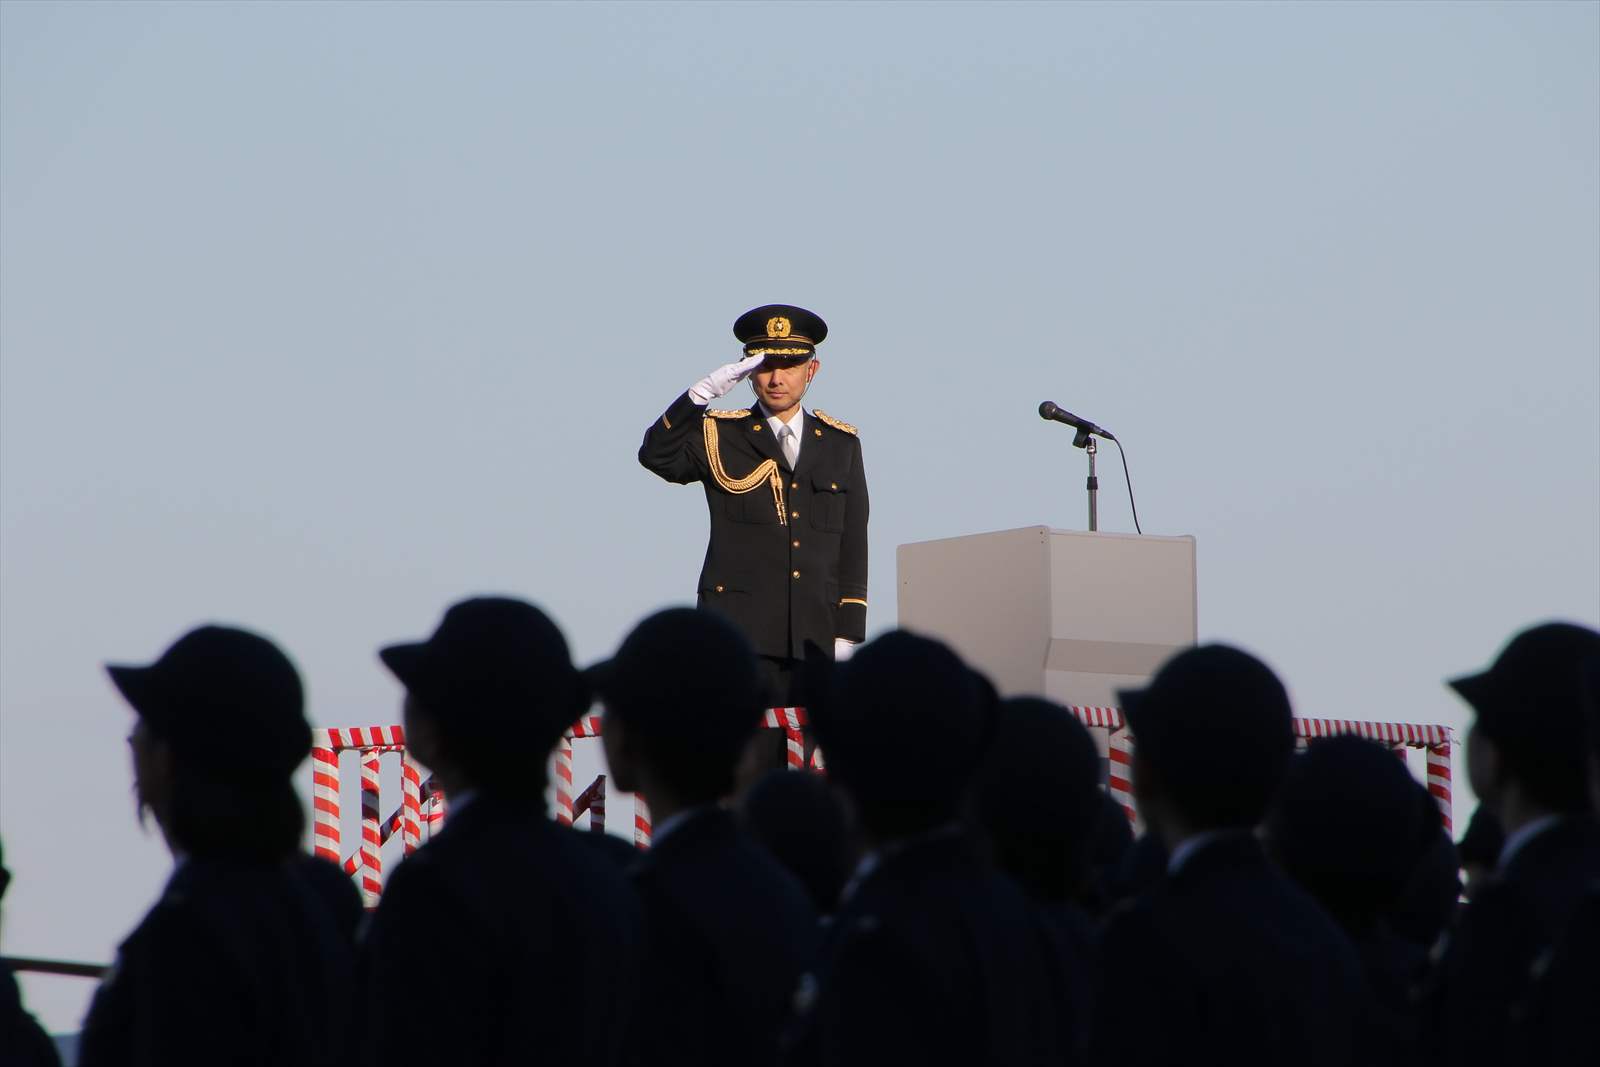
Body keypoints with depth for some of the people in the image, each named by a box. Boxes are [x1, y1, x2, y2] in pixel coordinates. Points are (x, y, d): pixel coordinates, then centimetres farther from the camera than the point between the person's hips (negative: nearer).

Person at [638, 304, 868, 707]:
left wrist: (847, 633, 5)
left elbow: (853, 548, 12)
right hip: (739, 633, -2)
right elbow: (657, 455, -13)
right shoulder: (719, 436, 8)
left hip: (815, 639, 3)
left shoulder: (841, 443, 15)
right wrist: (703, 392, -23)